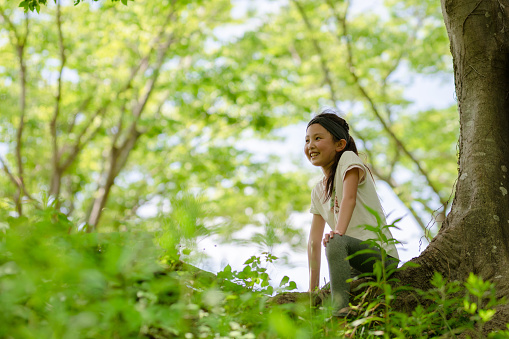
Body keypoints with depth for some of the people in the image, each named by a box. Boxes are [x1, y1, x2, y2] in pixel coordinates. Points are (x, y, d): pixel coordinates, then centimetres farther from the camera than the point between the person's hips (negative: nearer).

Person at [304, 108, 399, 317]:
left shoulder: (348, 158, 0)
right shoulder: (318, 191, 18)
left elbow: (349, 198, -20)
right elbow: (314, 242, 12)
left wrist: (338, 232, -37)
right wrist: (312, 289, 6)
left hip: (381, 255, -8)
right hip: (356, 265, 8)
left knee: (336, 243, -36)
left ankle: (340, 312, -44)